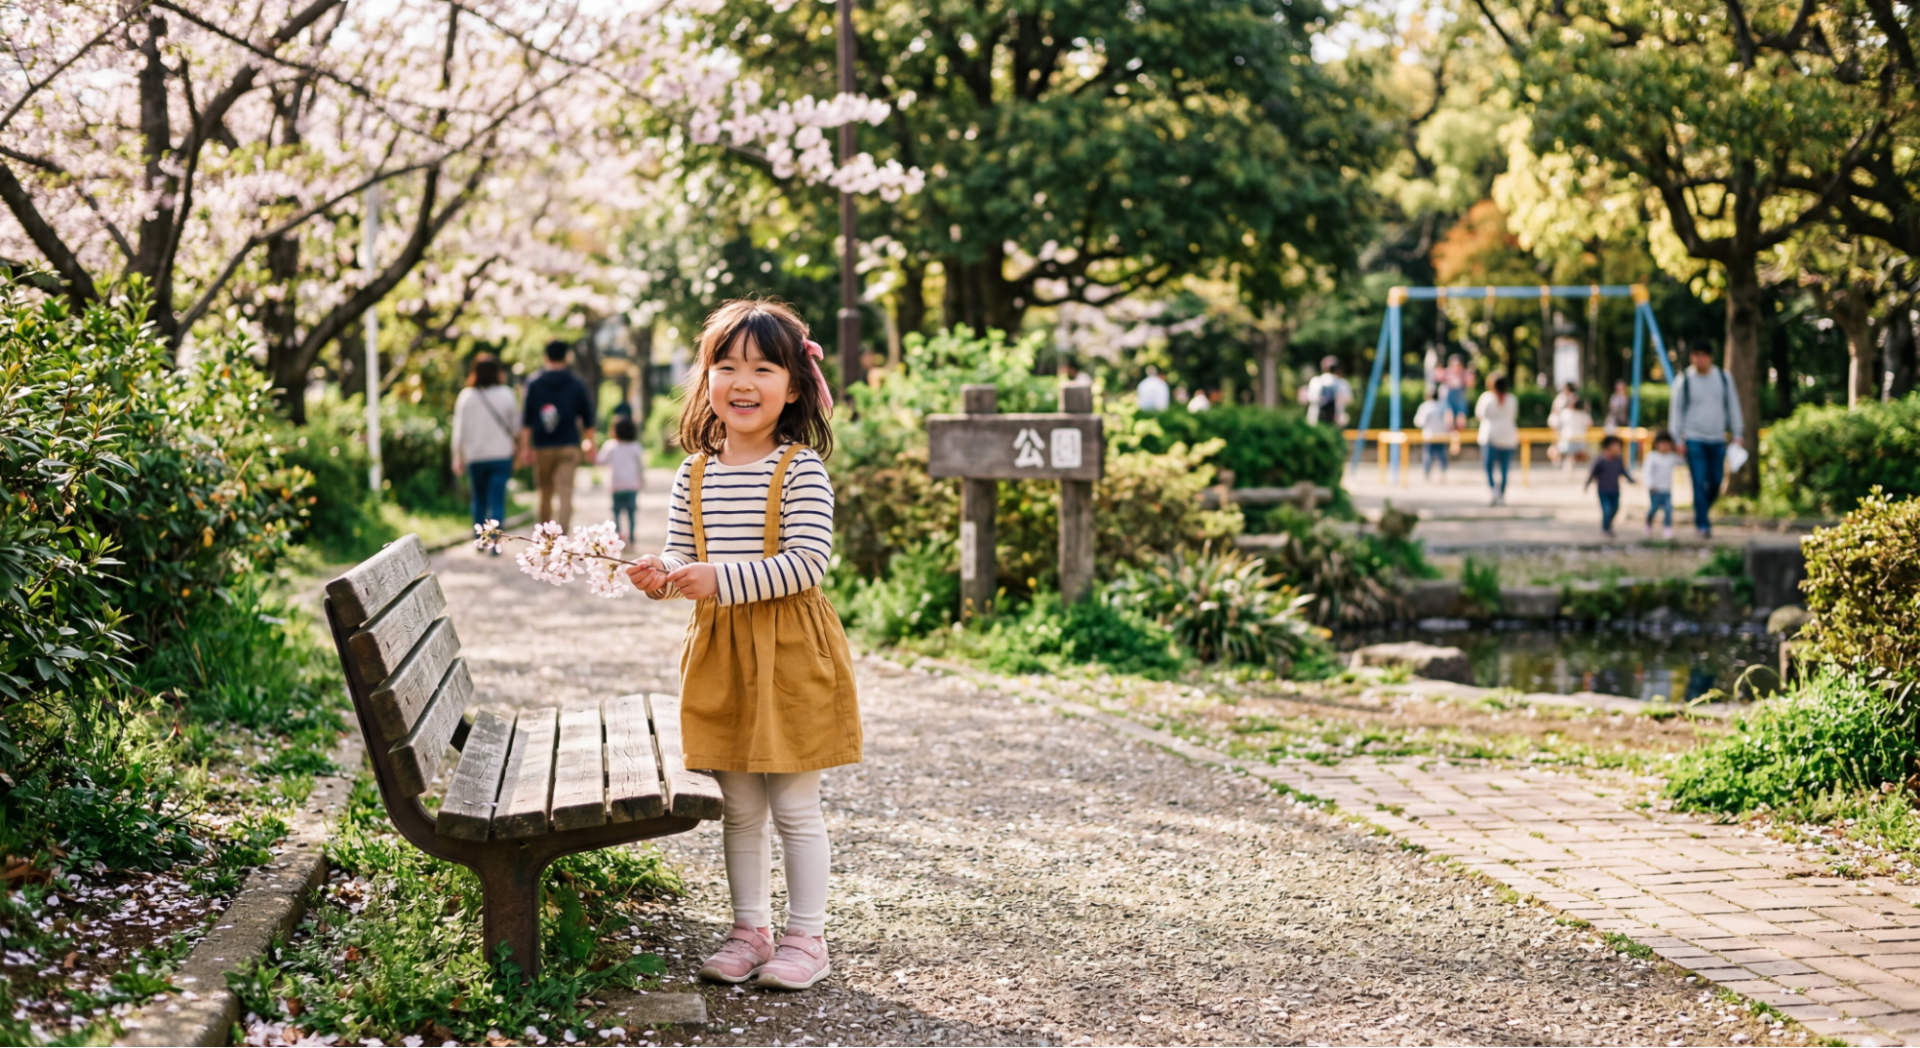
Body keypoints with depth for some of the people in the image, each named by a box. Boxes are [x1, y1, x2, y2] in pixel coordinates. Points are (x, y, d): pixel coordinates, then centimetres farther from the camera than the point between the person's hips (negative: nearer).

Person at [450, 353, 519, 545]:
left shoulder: (466, 396, -6)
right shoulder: (506, 394, -7)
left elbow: (459, 430, -3)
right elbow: (516, 425, -2)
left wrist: (458, 457, 5)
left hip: (474, 456, 1)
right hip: (501, 455, -1)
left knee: (479, 500, 17)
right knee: (497, 500, 0)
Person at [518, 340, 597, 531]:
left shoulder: (534, 384, 1)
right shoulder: (577, 384, 2)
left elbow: (526, 419, -3)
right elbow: (588, 417, 8)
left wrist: (525, 447, -2)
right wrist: (589, 442, 22)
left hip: (543, 447, 1)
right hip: (569, 446, -1)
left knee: (545, 494, 14)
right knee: (566, 493, -9)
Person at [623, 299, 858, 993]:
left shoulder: (801, 469, -11)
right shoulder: (695, 474, 6)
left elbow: (807, 564, -18)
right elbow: (684, 557, 12)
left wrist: (720, 580, -24)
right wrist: (663, 576, -11)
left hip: (789, 649, -5)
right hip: (718, 650, 5)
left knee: (794, 804, 3)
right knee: (738, 807, 13)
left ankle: (806, 936, 14)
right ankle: (750, 929, 25)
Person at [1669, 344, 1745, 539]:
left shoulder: (1723, 378, 4)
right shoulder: (1685, 380, -3)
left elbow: (1733, 406, 10)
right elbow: (1677, 410, 1)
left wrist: (1737, 435, 6)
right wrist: (1678, 439, -3)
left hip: (1717, 439, 3)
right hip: (1694, 439, -3)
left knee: (1716, 482, 7)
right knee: (1699, 483, -10)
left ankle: (1702, 514, 30)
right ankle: (1702, 524, -5)